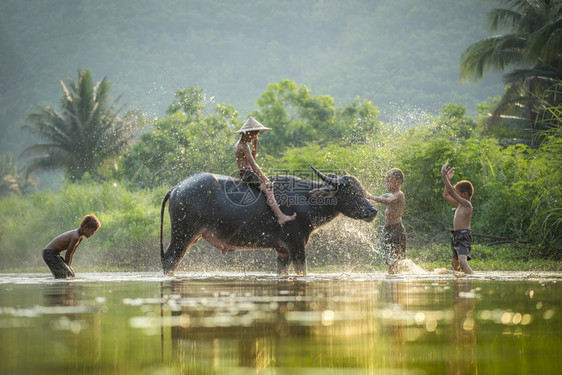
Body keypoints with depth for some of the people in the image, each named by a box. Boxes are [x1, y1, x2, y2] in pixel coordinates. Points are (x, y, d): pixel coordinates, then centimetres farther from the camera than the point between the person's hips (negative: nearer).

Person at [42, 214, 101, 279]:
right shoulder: (75, 237, -24)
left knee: (71, 273, 15)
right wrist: (67, 266, -6)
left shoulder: (80, 238, 7)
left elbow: (71, 254, 11)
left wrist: (68, 267, 7)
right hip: (50, 253, -10)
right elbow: (68, 254, -18)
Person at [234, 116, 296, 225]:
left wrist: (255, 143, 14)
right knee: (267, 188, -23)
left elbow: (253, 157, 26)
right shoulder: (244, 146, -17)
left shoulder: (240, 144, 14)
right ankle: (280, 217, -34)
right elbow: (253, 164, -23)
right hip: (247, 174, -11)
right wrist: (264, 179, -25)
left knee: (270, 184, 17)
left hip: (246, 173, 11)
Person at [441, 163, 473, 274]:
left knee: (462, 261, -28)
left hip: (464, 235, -10)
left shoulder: (466, 204, -12)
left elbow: (451, 191, -18)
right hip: (457, 236, 10)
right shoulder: (459, 204, 15)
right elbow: (446, 195, 26)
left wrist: (444, 176, -14)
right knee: (455, 263, 22)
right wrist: (448, 179, 18)